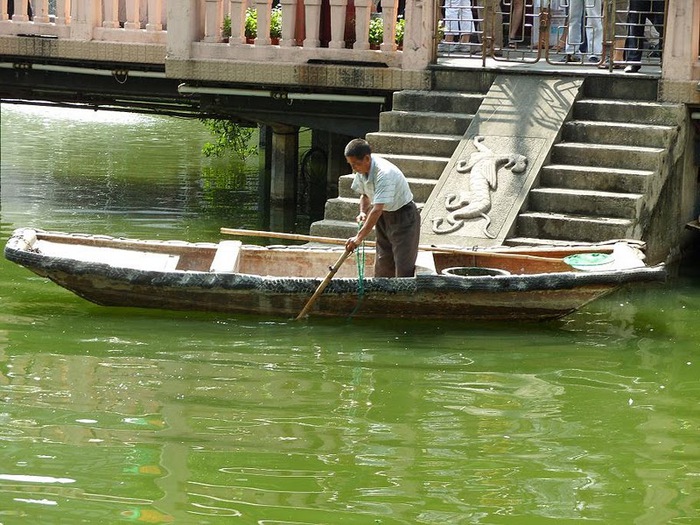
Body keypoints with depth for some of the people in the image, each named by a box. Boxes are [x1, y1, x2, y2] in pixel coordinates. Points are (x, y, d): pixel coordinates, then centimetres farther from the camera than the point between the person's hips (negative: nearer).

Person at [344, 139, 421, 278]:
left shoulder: (384, 173, -33)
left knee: (404, 269, -13)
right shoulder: (362, 170, -6)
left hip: (403, 216, -8)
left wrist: (359, 237, -40)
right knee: (382, 267, 9)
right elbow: (365, 194, 14)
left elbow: (377, 209, -38)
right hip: (384, 218, 8)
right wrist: (363, 212, -8)